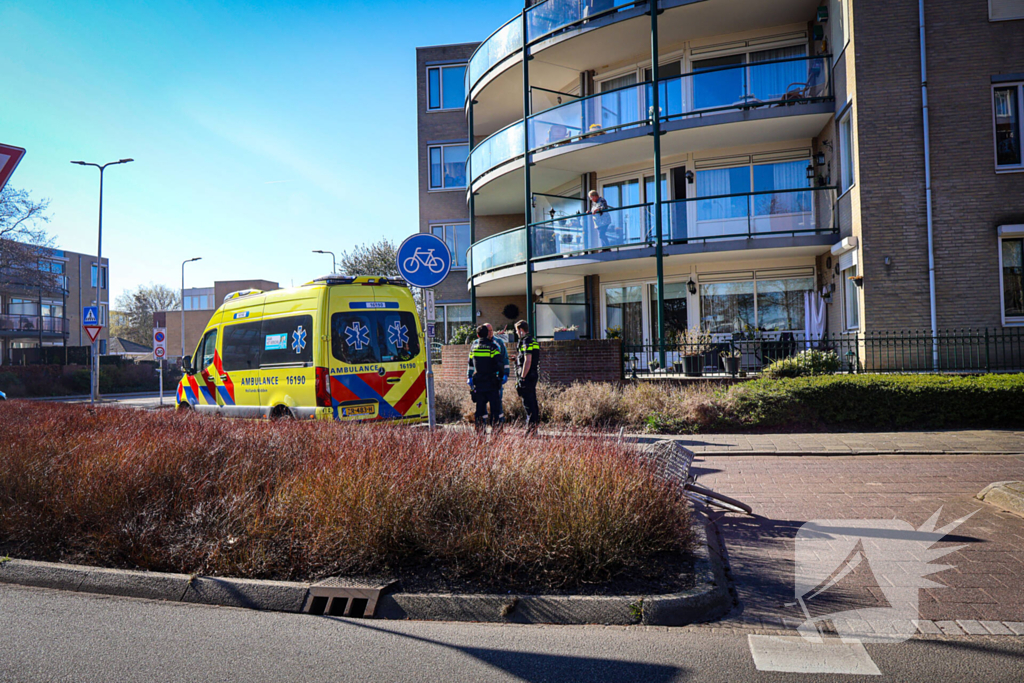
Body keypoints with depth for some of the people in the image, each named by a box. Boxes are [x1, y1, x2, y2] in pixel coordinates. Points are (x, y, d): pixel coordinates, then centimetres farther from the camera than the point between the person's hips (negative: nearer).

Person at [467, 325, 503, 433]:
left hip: (478, 382, 4)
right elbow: (499, 364, -10)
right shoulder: (493, 347, -6)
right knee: (495, 403, 1)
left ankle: (480, 426, 8)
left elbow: (470, 365, 16)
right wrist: (500, 375, -2)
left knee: (480, 404, 9)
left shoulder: (473, 347, 7)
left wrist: (469, 377, 26)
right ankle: (496, 425, -2)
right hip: (492, 382, -4)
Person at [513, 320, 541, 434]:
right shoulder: (533, 341, 17)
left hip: (527, 377, -10)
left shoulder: (526, 342, -14)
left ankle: (531, 428, -7)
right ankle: (534, 428, 18)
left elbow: (528, 361, -21)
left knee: (528, 403, -7)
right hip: (534, 375, 10)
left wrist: (522, 378, -20)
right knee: (533, 402, 13)